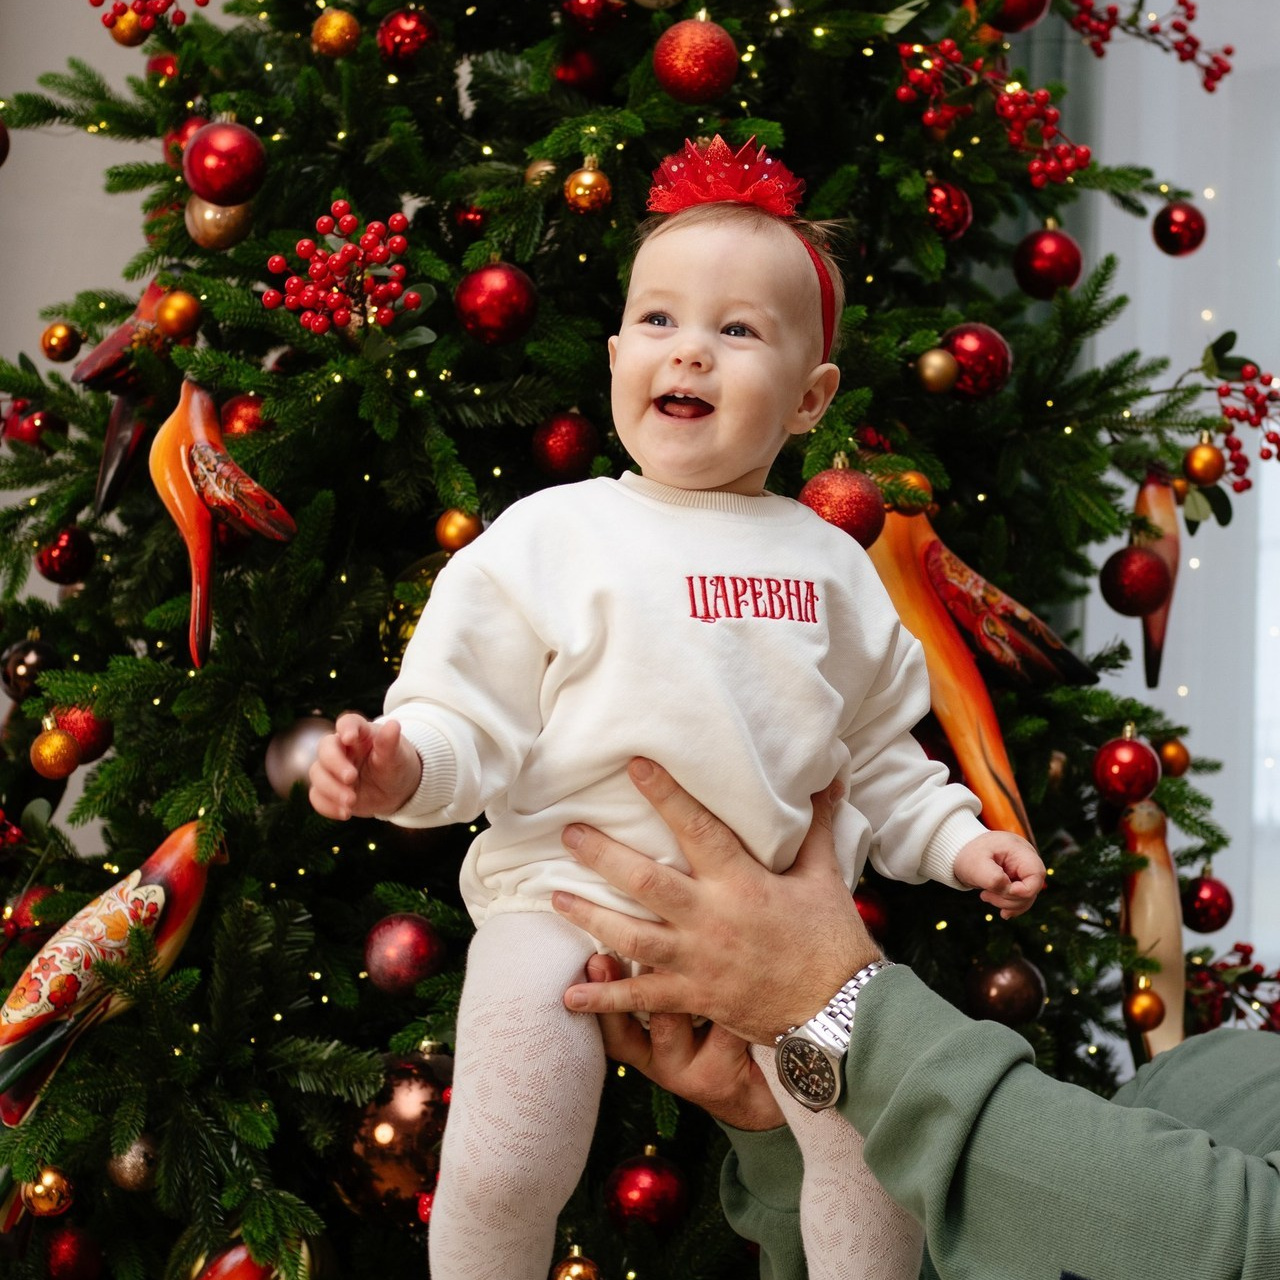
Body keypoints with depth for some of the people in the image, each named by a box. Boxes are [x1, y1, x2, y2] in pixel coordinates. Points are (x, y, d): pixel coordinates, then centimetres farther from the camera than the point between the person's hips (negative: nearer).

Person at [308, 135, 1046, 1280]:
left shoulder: (828, 564, 10)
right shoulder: (545, 540, -2)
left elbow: (874, 752, 18)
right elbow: (477, 723, -4)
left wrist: (958, 841, 8)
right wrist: (403, 766, -24)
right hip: (566, 893, -3)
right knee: (504, 1178, -13)